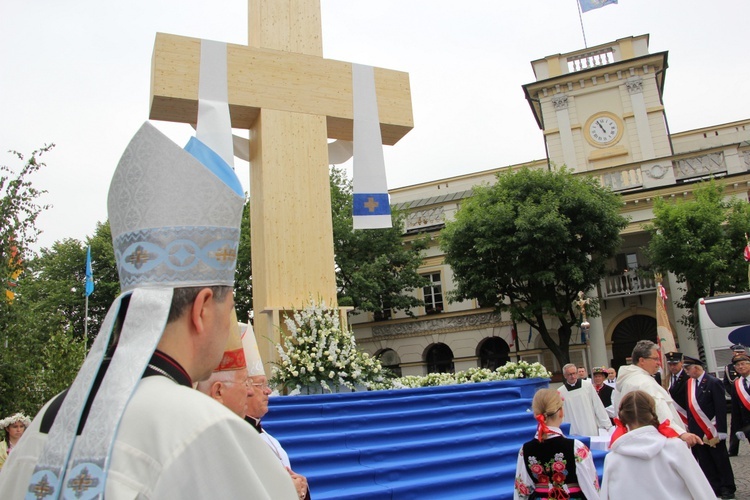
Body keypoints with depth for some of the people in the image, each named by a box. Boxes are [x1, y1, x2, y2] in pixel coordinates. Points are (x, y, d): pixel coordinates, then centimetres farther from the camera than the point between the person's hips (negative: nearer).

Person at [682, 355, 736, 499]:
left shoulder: (714, 382, -11)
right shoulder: (690, 383, 6)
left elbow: (721, 409, -13)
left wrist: (720, 432, -15)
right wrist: (690, 426, 5)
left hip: (712, 431, -5)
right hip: (698, 432, 5)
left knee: (721, 460, 9)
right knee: (705, 463, 10)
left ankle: (727, 488, 22)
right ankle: (714, 488, 20)